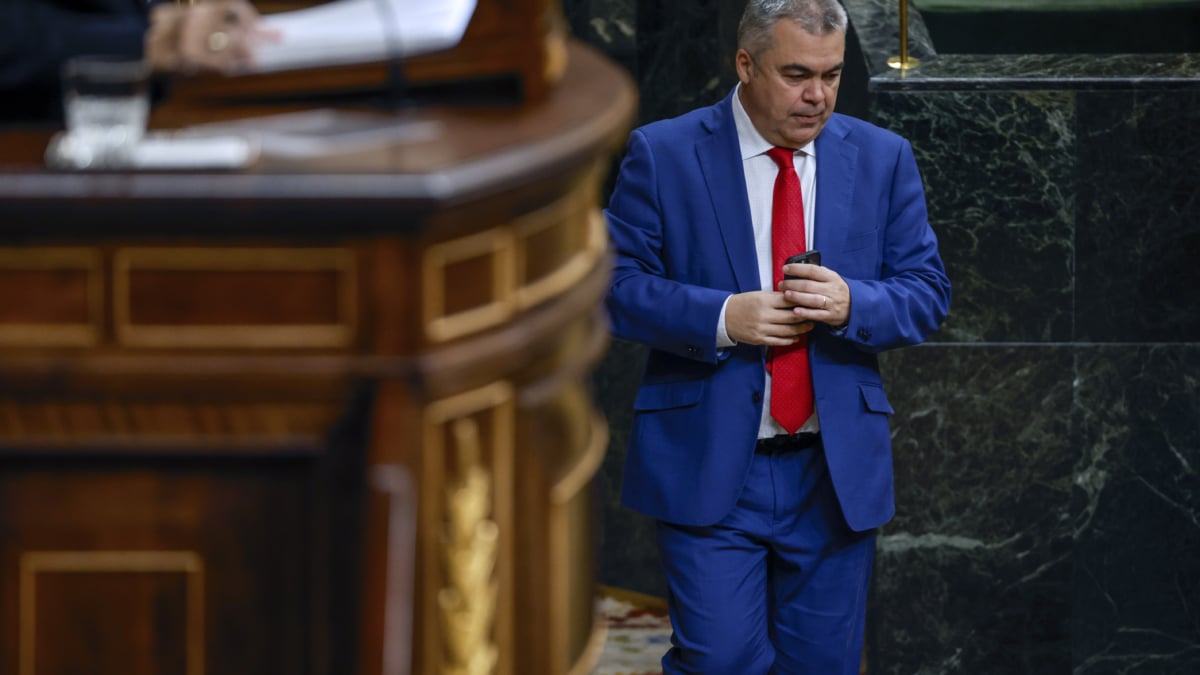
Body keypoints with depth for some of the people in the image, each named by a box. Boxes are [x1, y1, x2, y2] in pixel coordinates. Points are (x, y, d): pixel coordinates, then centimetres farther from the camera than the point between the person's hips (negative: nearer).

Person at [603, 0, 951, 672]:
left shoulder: (883, 159, 7)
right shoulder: (662, 155, -1)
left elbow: (928, 293, 7)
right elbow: (616, 283, -3)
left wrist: (852, 305, -14)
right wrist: (721, 318, -17)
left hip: (838, 470, 3)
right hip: (706, 467, -3)